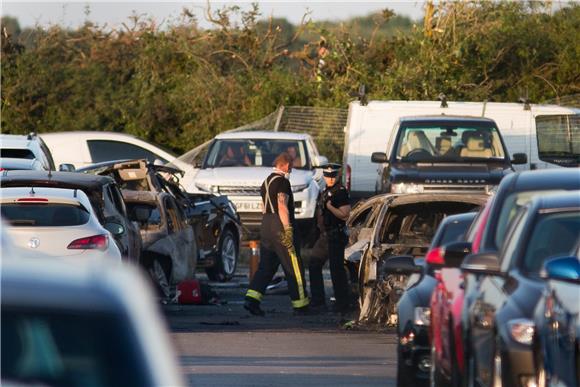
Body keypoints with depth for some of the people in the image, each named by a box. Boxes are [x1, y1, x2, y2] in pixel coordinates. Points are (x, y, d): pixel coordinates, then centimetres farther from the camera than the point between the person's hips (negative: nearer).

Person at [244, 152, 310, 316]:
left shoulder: (267, 181, 17)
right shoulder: (282, 181, -12)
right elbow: (282, 207, -20)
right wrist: (288, 231, -22)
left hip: (266, 225, 9)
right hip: (279, 227, -9)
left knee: (266, 266, 7)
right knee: (294, 267, 0)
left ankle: (252, 299, -8)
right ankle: (300, 304, 5)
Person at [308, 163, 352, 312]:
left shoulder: (341, 192, -14)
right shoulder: (326, 191, 14)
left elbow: (344, 215, -20)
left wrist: (329, 206, -27)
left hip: (336, 236, -10)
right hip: (325, 235, 10)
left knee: (336, 270, -8)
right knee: (314, 265, 13)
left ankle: (343, 304, -2)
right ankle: (318, 300, 21)